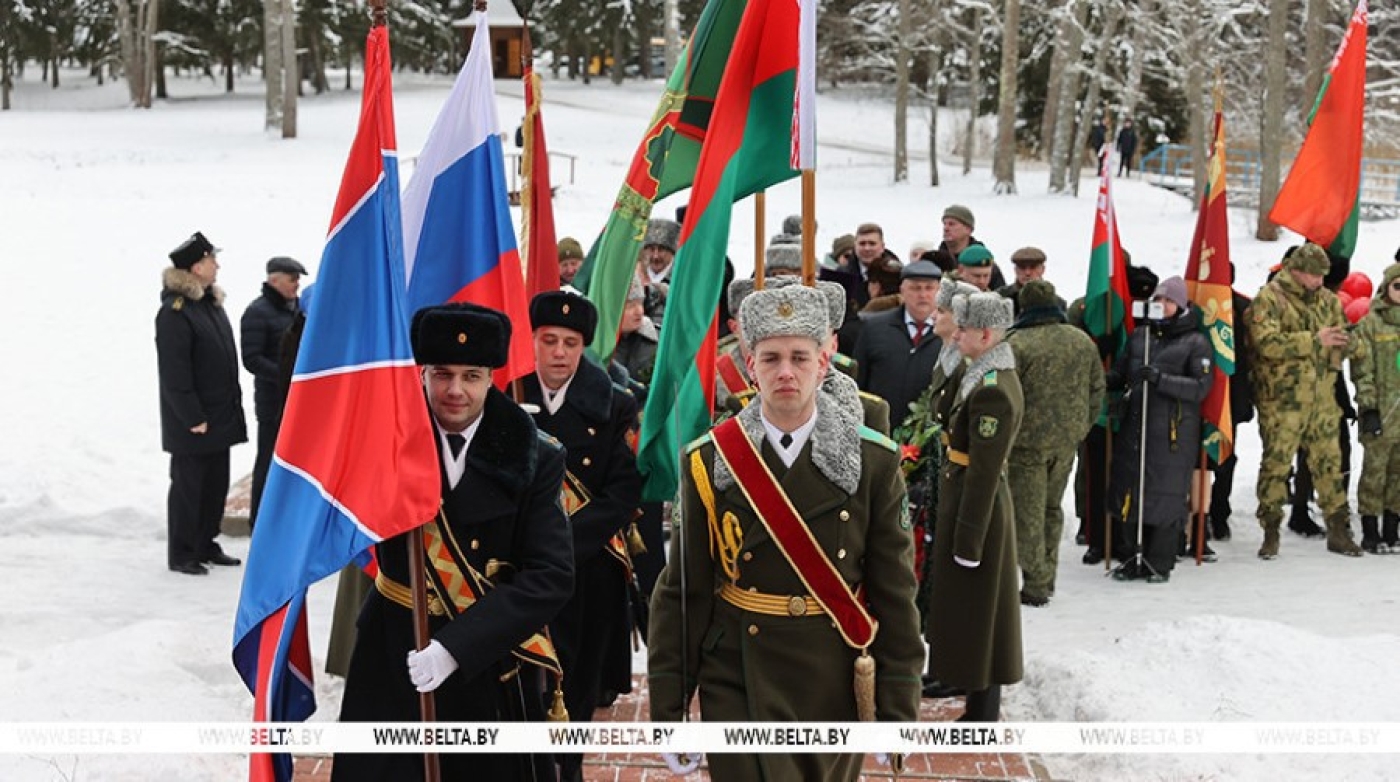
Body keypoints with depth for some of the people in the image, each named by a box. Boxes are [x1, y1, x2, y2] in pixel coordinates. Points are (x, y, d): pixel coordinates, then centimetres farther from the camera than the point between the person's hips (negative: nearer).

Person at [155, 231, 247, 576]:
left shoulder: (211, 304, 13)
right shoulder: (175, 311, -16)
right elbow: (174, 371, -19)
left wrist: (234, 403, 15)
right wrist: (192, 418, -19)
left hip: (220, 415, 9)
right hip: (191, 422, -9)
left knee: (216, 482, 14)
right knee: (188, 483, 1)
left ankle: (205, 544, 26)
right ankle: (181, 554, 10)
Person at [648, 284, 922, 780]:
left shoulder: (874, 461, -3)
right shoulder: (708, 461, -3)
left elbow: (895, 592, -1)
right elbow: (680, 591, -1)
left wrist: (898, 709, -2)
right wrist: (667, 709, -3)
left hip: (837, 686, 1)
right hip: (740, 686, -1)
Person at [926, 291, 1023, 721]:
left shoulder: (991, 392, -24)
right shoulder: (991, 376, 7)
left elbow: (983, 473, -23)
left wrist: (967, 541, -20)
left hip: (975, 506, -10)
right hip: (966, 501, 10)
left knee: (974, 608, 2)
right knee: (978, 609, 17)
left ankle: (982, 718, 13)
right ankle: (982, 708, 29)